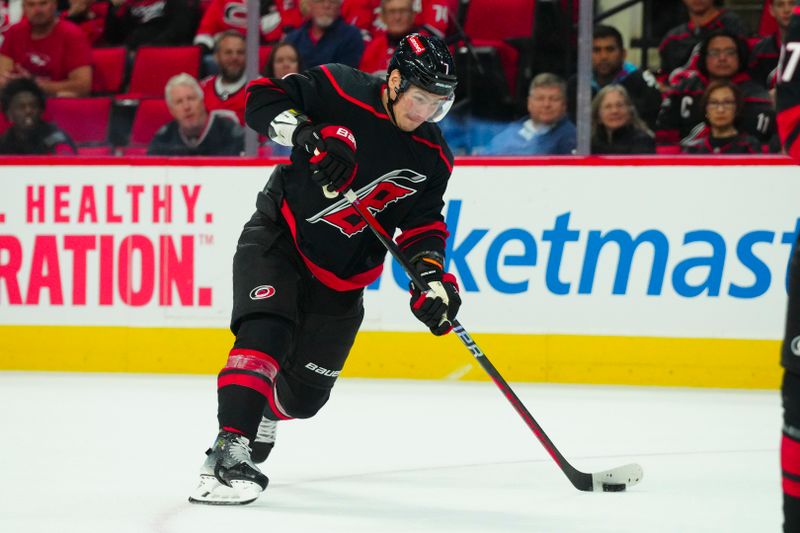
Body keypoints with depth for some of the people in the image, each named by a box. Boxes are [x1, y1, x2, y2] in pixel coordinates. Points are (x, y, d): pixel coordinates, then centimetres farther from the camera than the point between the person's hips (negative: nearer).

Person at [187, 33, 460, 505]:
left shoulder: (433, 158, -3)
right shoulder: (341, 92, -17)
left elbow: (422, 225, 0)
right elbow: (263, 97, -19)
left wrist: (431, 279, -16)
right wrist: (308, 134, -34)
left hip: (341, 273, 5)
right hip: (278, 238, -4)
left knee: (304, 394, 11)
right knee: (266, 336, -29)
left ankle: (259, 418, 45)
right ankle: (229, 452, -33)